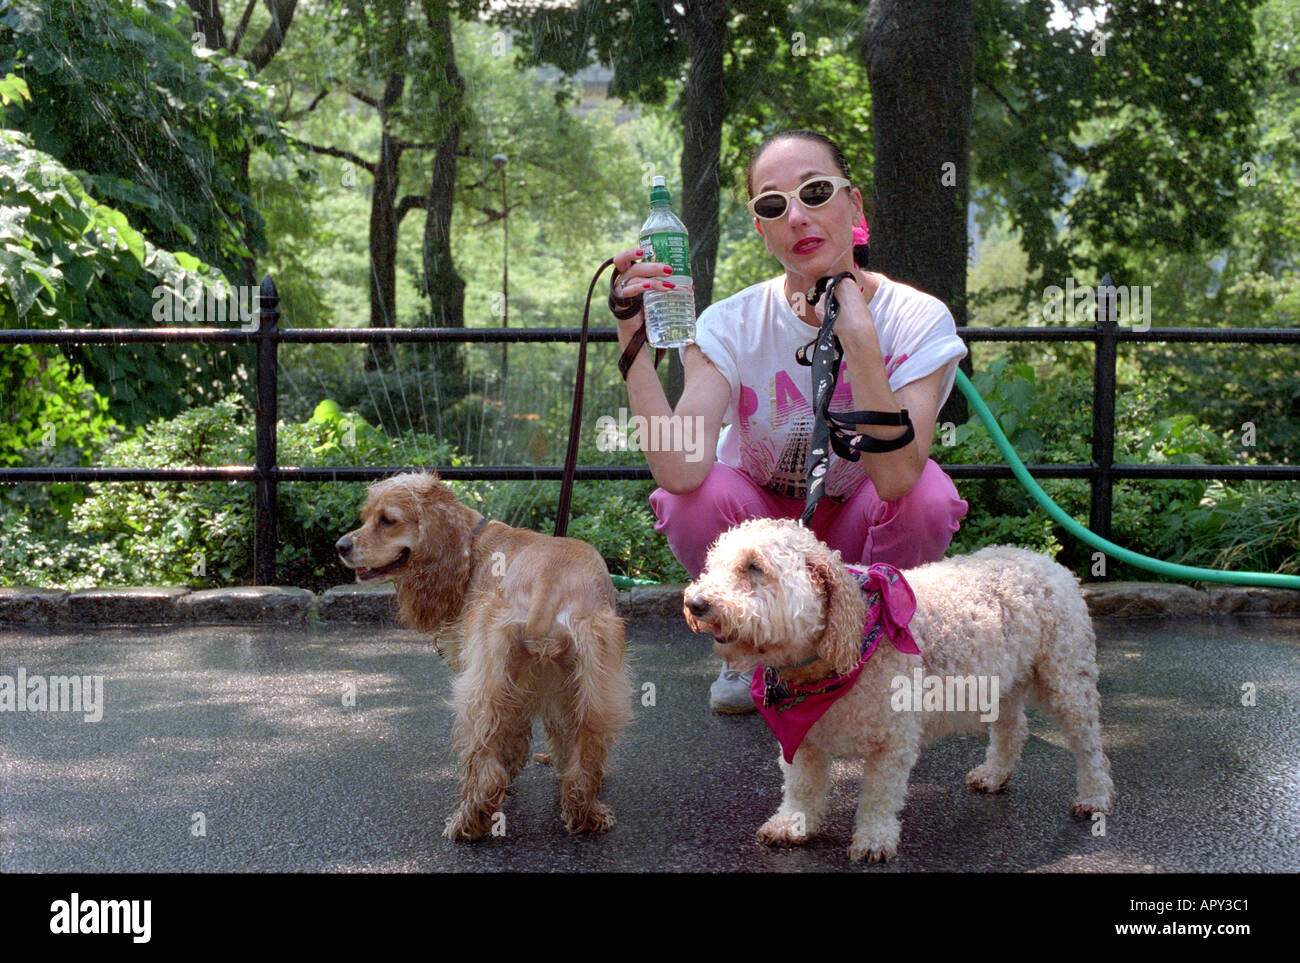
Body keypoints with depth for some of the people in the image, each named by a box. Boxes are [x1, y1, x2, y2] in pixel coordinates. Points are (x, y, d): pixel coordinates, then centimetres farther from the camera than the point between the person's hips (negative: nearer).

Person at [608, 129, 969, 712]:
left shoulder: (918, 320, -18)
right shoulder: (732, 325, -16)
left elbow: (895, 478, -34)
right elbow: (680, 469, -32)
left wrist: (857, 337, -39)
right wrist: (634, 342, -37)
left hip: (856, 538, 0)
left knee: (928, 495, -32)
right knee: (694, 499, -31)